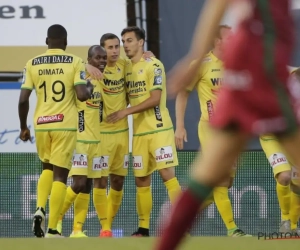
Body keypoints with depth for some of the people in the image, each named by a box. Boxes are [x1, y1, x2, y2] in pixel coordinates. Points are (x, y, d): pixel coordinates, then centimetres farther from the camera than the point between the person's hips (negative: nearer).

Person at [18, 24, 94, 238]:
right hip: (65, 124, -3)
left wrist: (23, 127, 13)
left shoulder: (32, 64, 3)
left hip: (41, 124, 3)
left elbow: (23, 100, 0)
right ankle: (52, 229, -4)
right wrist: (90, 88, 11)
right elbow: (82, 95, -13)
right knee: (60, 174, 2)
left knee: (47, 168, 23)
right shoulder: (74, 62, -4)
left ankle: (40, 209, 0)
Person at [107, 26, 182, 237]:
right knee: (141, 181, 6)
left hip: (159, 129, -7)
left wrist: (126, 112, -19)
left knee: (167, 174, -11)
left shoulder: (153, 65, -8)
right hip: (139, 132, 7)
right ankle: (143, 228, 11)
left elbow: (155, 98, -16)